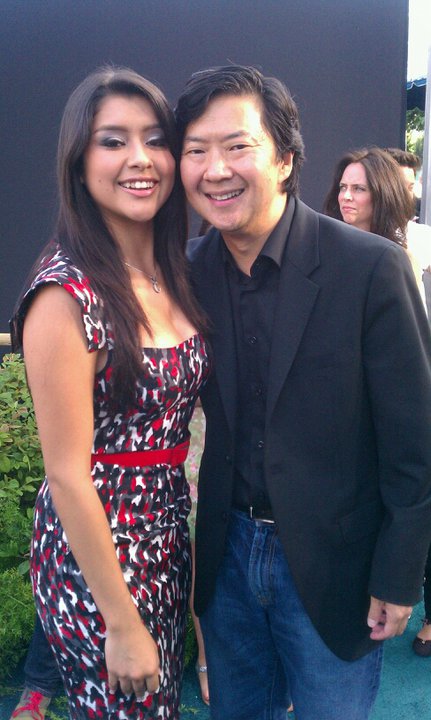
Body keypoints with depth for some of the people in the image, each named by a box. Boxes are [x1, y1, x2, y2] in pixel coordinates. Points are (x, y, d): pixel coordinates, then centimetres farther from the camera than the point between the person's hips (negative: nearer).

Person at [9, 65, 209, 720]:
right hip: (96, 552, -7)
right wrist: (121, 622, -15)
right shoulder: (66, 293, -22)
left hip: (169, 536, 7)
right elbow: (68, 476, -20)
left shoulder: (172, 275, 2)